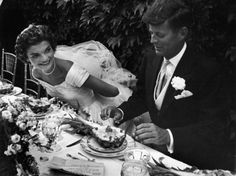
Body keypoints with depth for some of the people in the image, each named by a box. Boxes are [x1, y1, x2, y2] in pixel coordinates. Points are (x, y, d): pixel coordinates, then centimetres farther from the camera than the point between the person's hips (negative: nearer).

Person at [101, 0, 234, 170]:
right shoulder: (152, 56, 1)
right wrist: (121, 112, -5)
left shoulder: (209, 71, -20)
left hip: (195, 162, -6)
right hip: (158, 150, 7)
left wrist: (168, 136, -36)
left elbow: (215, 129, -23)